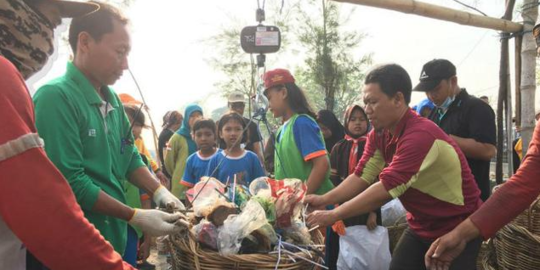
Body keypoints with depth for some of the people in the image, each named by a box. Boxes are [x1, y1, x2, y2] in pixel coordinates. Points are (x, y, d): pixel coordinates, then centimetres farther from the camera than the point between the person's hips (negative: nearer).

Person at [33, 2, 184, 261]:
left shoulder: (113, 99, 7)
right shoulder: (56, 97, -20)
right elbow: (71, 182, -22)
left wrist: (160, 192, -4)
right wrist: (136, 217, -17)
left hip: (114, 233, 8)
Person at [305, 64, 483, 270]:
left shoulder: (420, 135, -30)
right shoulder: (379, 134, -4)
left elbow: (386, 190, -32)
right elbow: (362, 176, -4)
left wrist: (333, 215, -27)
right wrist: (323, 200, -18)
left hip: (457, 229, -7)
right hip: (422, 226, 7)